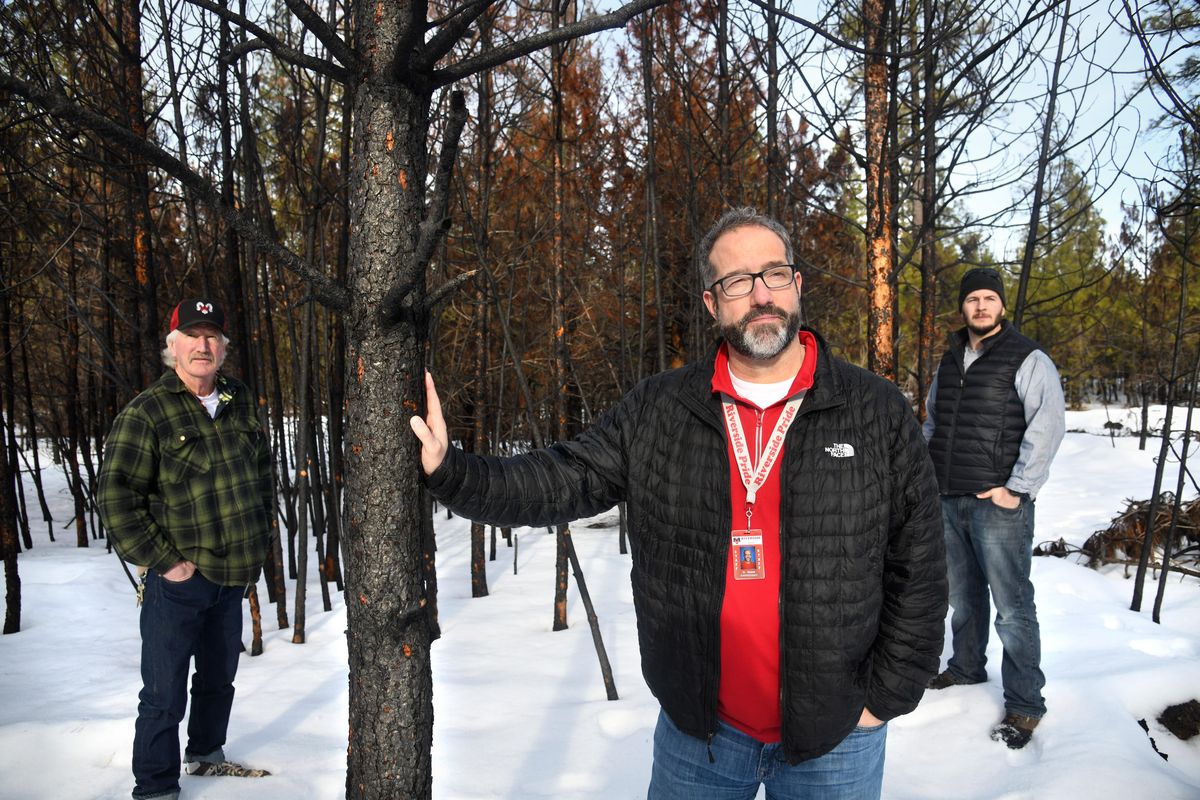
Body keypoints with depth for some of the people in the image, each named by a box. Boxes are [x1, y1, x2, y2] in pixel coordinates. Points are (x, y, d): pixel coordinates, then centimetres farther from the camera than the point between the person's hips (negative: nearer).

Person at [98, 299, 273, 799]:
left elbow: (261, 470, 17)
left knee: (219, 677, 23)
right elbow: (116, 499, -16)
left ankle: (207, 753, 44)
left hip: (233, 575, 6)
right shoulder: (146, 412, -13)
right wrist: (165, 562, -17)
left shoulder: (240, 402, 5)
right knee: (165, 694, 1)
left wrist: (257, 539, 12)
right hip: (179, 578, -6)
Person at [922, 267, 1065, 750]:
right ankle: (966, 668, 36)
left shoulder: (1027, 359, -6)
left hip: (998, 504, -6)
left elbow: (1049, 425, -14)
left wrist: (1017, 488, -17)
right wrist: (929, 472, 14)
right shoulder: (950, 361, 14)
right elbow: (932, 420, 25)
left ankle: (1024, 704, 9)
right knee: (963, 596, 18)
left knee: (1011, 606, -3)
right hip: (948, 501, 6)